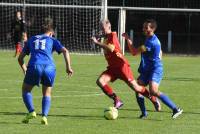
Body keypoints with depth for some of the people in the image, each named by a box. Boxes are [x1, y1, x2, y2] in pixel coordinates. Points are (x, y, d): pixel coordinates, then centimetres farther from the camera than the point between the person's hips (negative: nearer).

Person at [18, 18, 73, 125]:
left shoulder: (31, 40, 28)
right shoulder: (52, 40, 22)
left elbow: (20, 58, 29)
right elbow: (65, 51, 6)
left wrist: (25, 71, 42)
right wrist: (68, 67, 4)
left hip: (34, 66, 0)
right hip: (49, 68, 0)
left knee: (26, 90, 20)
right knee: (47, 94, 20)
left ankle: (31, 111, -2)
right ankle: (44, 116, 0)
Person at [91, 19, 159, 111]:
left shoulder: (112, 35, -10)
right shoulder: (106, 38, 15)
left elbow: (111, 48, -27)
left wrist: (97, 43, -23)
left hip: (121, 65, -8)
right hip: (112, 67, 8)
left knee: (134, 87, -7)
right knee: (100, 81, -14)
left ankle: (153, 99, 13)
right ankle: (117, 101, -10)